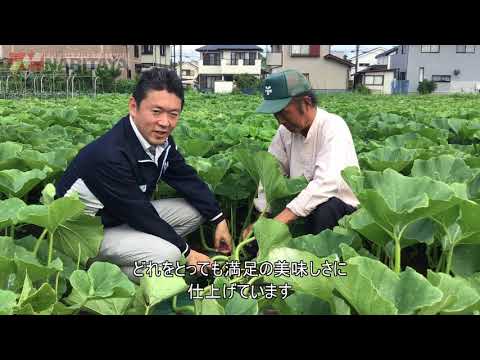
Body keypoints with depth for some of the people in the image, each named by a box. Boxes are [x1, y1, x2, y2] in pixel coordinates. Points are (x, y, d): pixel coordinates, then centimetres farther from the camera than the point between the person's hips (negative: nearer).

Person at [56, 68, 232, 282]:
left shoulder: (159, 138, -10)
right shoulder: (110, 155, -33)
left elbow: (188, 180, 1)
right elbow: (140, 215, -27)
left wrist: (219, 220, -3)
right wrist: (185, 251, -18)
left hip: (130, 214, 8)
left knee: (196, 210, 1)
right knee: (166, 255, -29)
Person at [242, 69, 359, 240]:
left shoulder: (333, 127, -21)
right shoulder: (285, 130, 0)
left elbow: (326, 183, -34)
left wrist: (277, 222, -38)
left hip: (342, 206, -5)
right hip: (301, 205, 5)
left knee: (323, 208, -37)